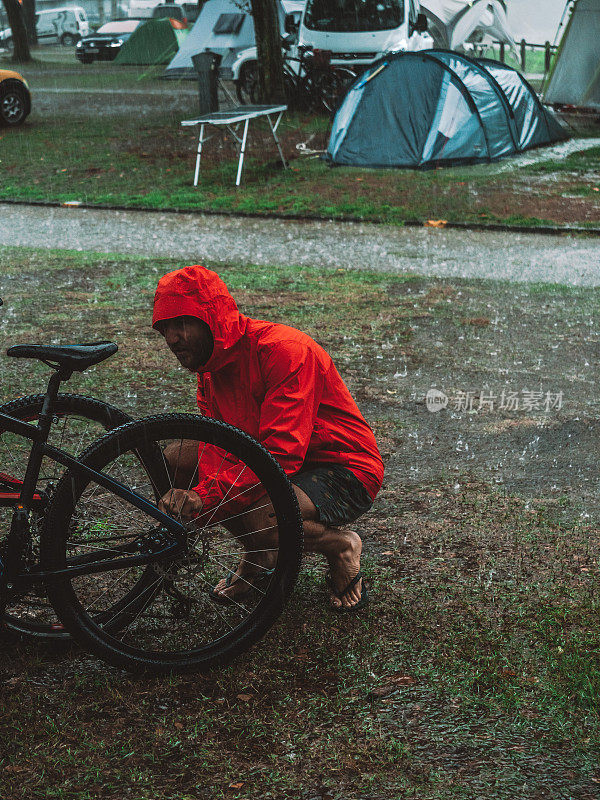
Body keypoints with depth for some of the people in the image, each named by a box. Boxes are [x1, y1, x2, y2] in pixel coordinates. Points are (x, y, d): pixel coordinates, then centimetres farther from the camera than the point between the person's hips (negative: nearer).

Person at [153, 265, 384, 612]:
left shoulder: (283, 349, -26)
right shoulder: (210, 365, 2)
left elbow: (282, 453, -34)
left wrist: (205, 494, -40)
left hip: (344, 472, -8)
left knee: (262, 521, -36)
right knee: (176, 460, -5)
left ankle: (340, 545, -2)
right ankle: (260, 556, 11)